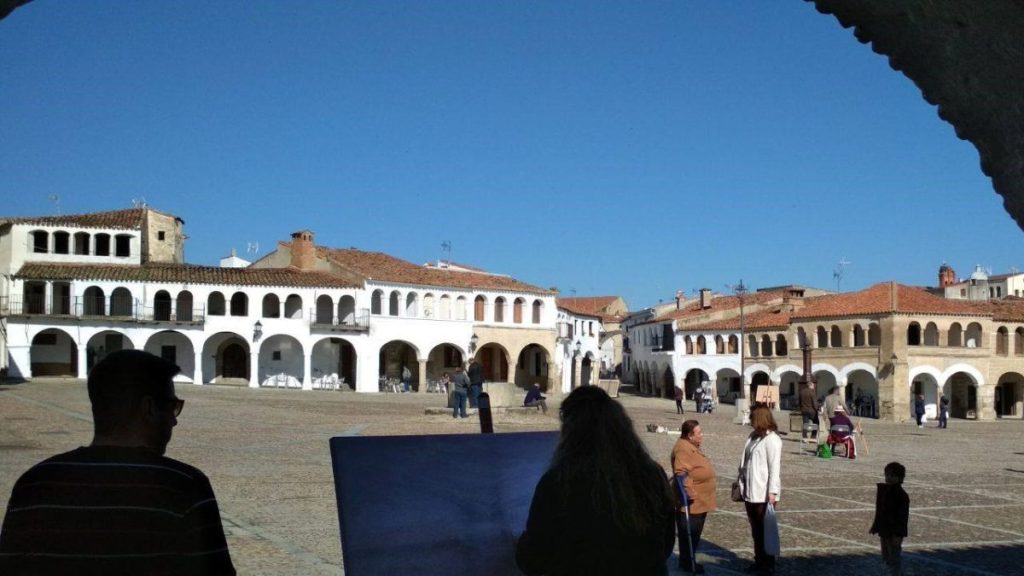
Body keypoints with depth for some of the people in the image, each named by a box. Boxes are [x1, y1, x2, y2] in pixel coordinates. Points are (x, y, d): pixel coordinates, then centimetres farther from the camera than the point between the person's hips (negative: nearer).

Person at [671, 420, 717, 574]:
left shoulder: (692, 446, 15)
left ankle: (689, 561, 26)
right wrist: (688, 492, -31)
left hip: (699, 502, 11)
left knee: (694, 533, 17)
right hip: (691, 502, -10)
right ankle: (687, 563, 8)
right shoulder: (683, 448, -19)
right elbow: (681, 472, -28)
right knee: (688, 533, -1)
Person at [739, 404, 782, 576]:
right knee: (755, 530, 15)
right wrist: (742, 484, 15)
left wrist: (772, 492, -21)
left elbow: (775, 467, -17)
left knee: (765, 530, 2)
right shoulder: (753, 436, 12)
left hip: (764, 494, -8)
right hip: (750, 491, 8)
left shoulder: (772, 439, -13)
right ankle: (759, 561, 25)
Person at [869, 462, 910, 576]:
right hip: (884, 530, 8)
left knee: (894, 558, -1)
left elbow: (903, 517, -18)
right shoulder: (883, 490, 6)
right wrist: (875, 527, 18)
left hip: (894, 533, -8)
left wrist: (898, 535, -21)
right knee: (886, 558, 17)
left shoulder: (902, 495, -16)